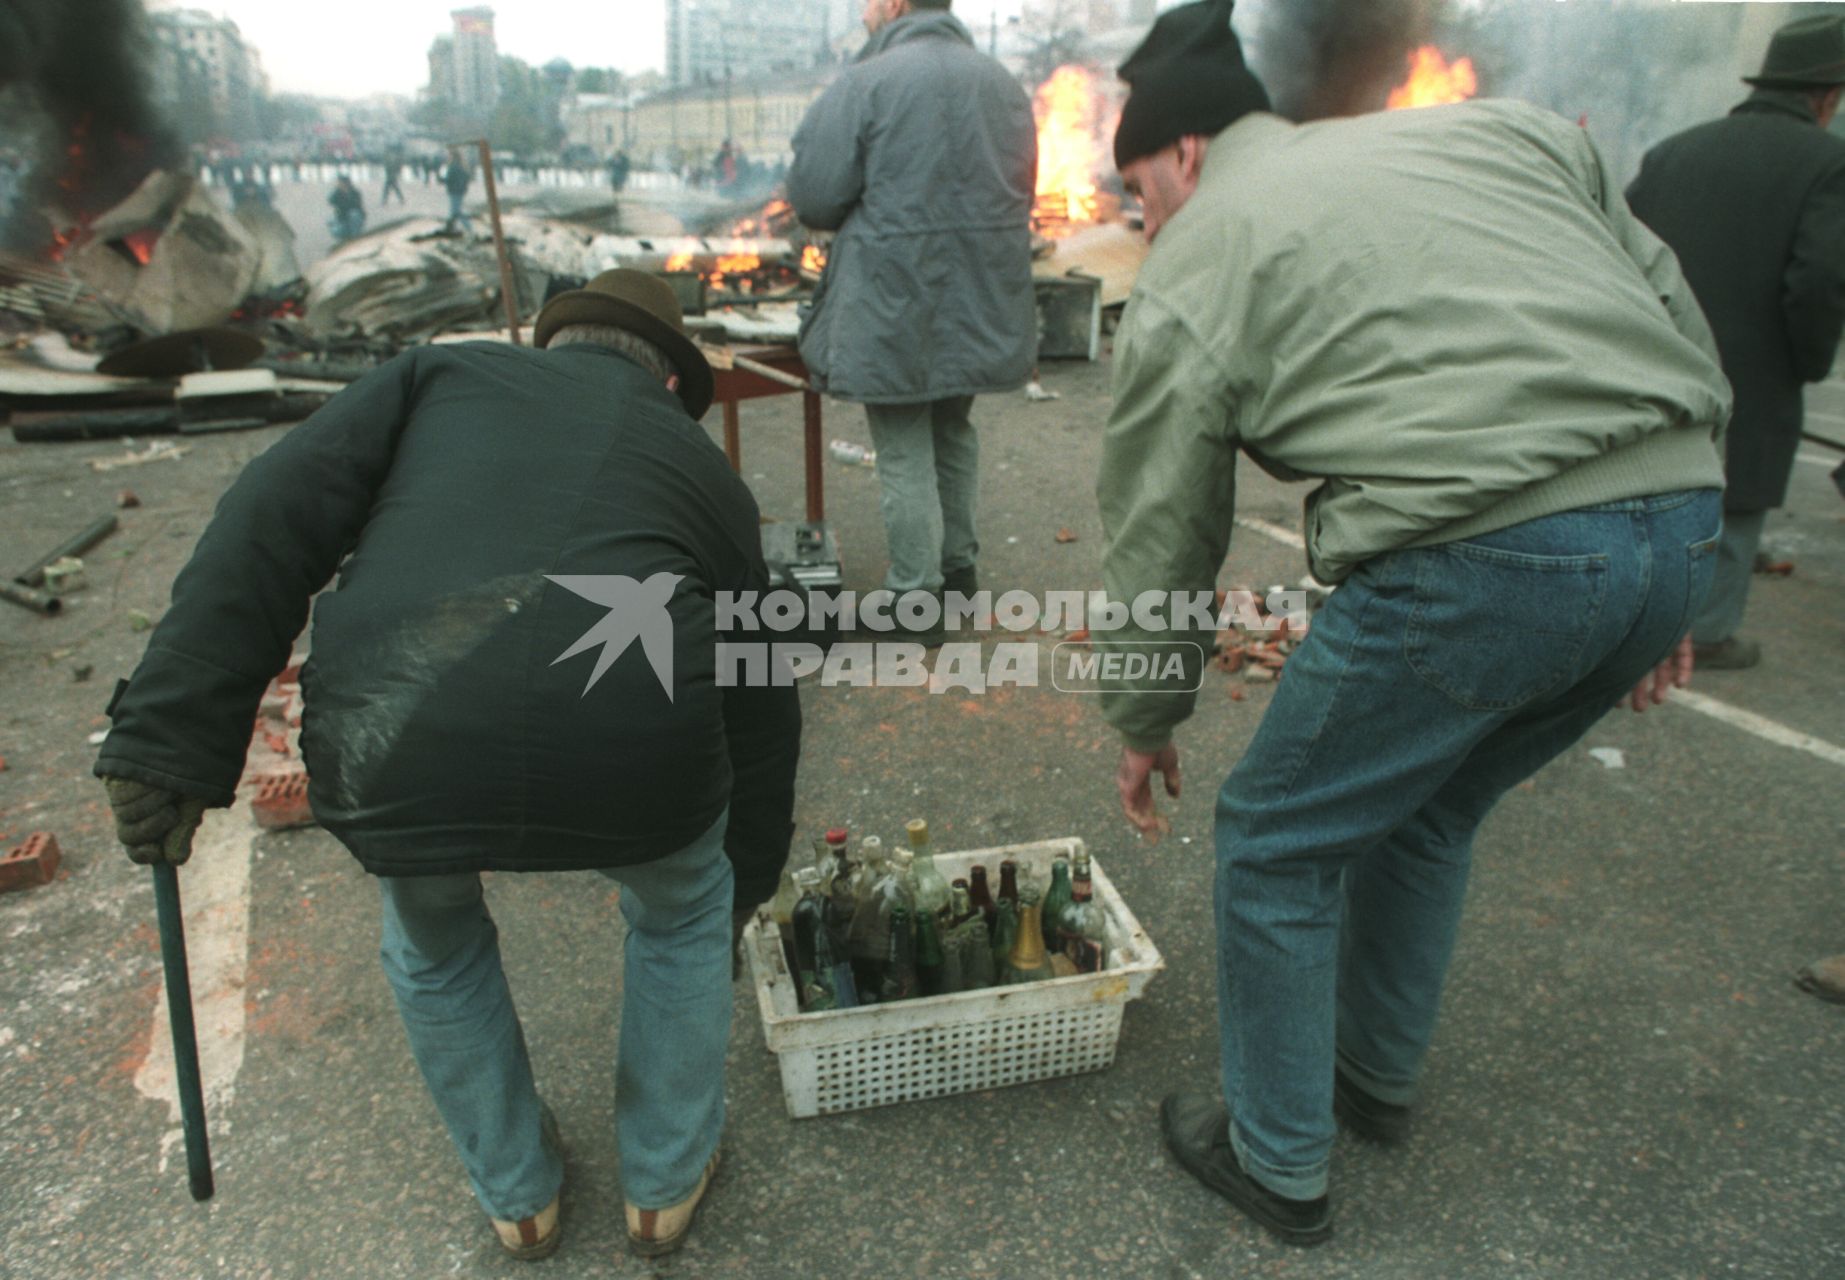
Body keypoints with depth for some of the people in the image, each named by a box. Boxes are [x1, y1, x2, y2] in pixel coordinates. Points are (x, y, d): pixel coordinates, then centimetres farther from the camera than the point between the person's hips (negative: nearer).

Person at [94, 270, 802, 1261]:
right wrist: (747, 881, 47)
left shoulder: (445, 375, 25)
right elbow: (763, 714, 33)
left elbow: (273, 520, 8)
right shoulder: (701, 464, 27)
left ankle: (516, 1193, 53)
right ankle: (665, 1181, 49)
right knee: (683, 917, 35)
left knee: (433, 941, 35)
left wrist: (171, 741, 8)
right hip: (633, 759, 0)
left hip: (393, 761, 1)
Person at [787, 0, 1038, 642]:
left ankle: (915, 597, 11)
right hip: (981, 310, 6)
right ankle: (958, 566, 34)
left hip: (893, 309, -6)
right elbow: (1021, 196, 15)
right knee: (953, 433, 23)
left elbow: (812, 198, -11)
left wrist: (877, 210, 8)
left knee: (905, 454, 3)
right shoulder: (1004, 84, 8)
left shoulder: (863, 84, -12)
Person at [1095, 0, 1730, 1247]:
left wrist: (1147, 725, 24)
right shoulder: (1500, 128, 23)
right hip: (1683, 520, 8)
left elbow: (1163, 535, 10)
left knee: (1277, 842, 14)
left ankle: (1279, 1165, 30)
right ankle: (1379, 1077, 47)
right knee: (1429, 811, 28)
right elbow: (1678, 315, 19)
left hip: (1479, 562, -7)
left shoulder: (1194, 267, 6)